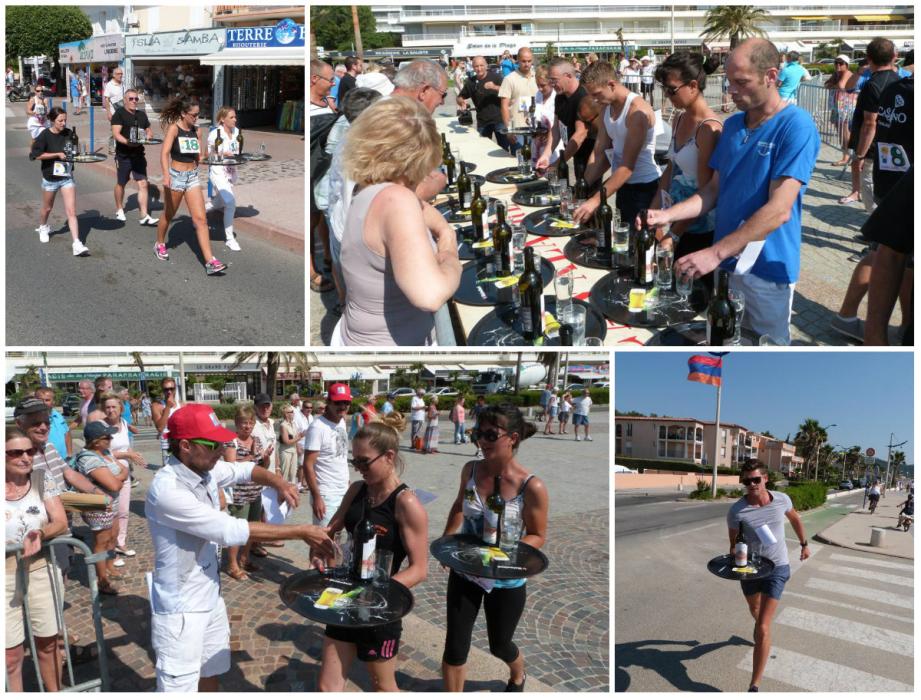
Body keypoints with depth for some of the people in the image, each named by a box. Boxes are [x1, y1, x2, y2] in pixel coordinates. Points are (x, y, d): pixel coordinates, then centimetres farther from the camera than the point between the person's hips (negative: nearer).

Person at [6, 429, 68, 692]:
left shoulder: (41, 479, -2)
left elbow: (61, 523, -6)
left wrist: (40, 533, -26)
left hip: (42, 571, 2)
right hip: (5, 576, -2)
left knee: (47, 643, 15)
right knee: (12, 654, 3)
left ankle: (55, 692, 32)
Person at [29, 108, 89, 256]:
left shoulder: (68, 133, 0)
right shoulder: (45, 135, -14)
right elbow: (37, 155, -17)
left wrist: (71, 157, 1)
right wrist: (58, 154, -20)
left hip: (67, 177, 2)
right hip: (50, 178, -2)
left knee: (71, 212, -8)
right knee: (47, 208, 20)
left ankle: (76, 244, -13)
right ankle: (43, 228, 51)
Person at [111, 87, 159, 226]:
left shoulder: (142, 114, 10)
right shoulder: (119, 113, -7)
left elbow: (149, 130, 20)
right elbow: (116, 134, -16)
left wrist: (148, 135, -4)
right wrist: (127, 142, -33)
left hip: (138, 154, 4)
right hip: (123, 155, -4)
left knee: (143, 184, -5)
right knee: (121, 183, 13)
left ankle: (144, 216, -5)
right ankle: (119, 210, 34)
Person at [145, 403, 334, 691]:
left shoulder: (204, 469, -5)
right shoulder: (167, 490, -30)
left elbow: (244, 470, 13)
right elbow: (231, 530, -31)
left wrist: (277, 482, -10)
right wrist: (301, 532, -27)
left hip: (211, 598, 8)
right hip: (180, 610, -8)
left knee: (210, 673, 24)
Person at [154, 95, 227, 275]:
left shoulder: (196, 130, 6)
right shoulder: (173, 128, -10)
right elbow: (164, 152, -22)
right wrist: (166, 175, -33)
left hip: (193, 177, 4)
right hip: (176, 176, -4)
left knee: (200, 219, -5)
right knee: (169, 215, 15)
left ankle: (210, 262, -10)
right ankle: (160, 245, 42)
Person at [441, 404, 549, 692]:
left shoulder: (532, 487, -24)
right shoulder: (471, 470, -10)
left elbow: (538, 536, -14)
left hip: (506, 581, -2)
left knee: (499, 645, 21)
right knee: (455, 646, 2)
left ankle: (518, 676, 57)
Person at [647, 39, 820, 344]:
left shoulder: (796, 125, -15)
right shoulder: (732, 125, 8)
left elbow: (779, 210, -23)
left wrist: (715, 253, -28)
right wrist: (666, 215, -8)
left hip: (767, 270, -6)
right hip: (725, 265, 6)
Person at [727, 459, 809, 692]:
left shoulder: (782, 499, -13)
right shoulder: (736, 511, -20)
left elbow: (795, 519, 10)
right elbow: (733, 543, -9)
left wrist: (804, 544, 20)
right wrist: (734, 555, -31)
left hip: (777, 569, -1)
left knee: (762, 629, -12)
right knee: (754, 609, 31)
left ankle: (754, 686, -7)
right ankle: (762, 628, 68)